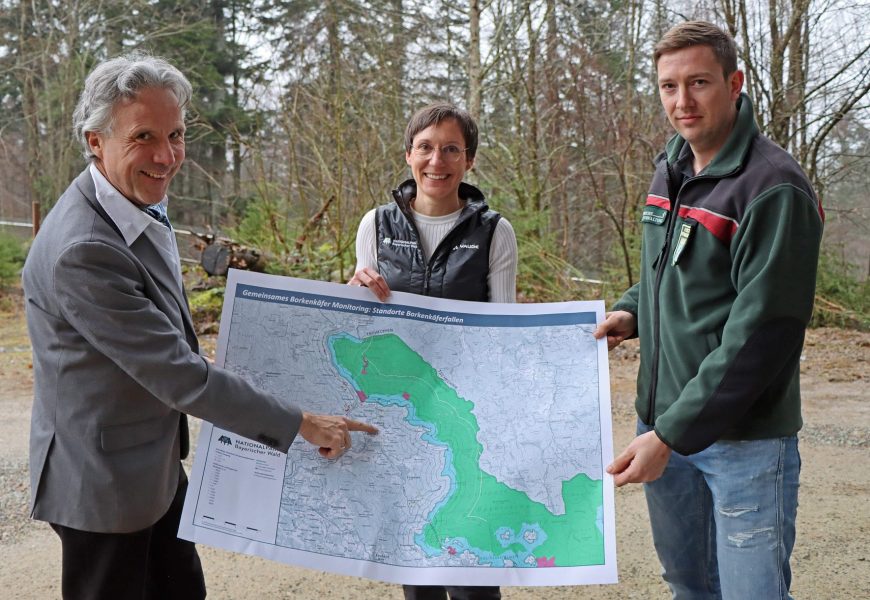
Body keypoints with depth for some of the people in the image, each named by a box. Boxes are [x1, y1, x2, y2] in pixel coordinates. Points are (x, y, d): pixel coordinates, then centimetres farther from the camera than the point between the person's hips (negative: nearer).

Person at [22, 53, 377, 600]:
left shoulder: (141, 205, 1)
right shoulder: (83, 250, -30)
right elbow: (178, 375, -28)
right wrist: (302, 425, -22)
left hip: (157, 464, 9)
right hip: (105, 481, -9)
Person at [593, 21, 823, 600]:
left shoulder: (775, 188, -18)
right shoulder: (670, 170, 8)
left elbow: (760, 332, -23)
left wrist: (673, 432, -23)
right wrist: (632, 312, 4)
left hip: (745, 438, -7)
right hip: (665, 424, 8)